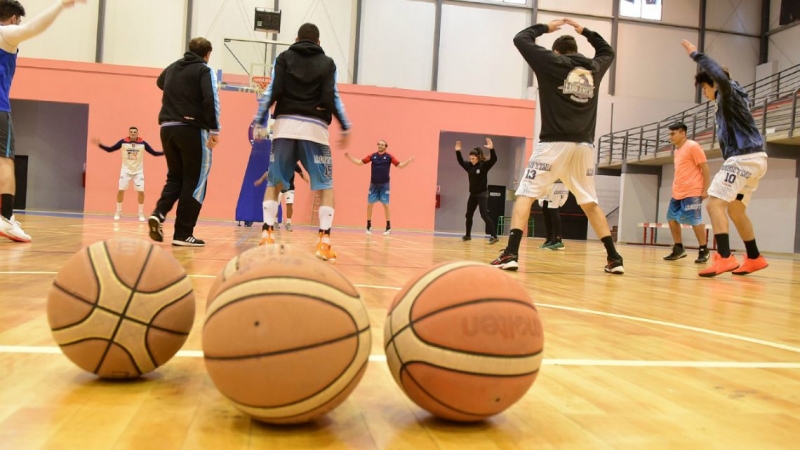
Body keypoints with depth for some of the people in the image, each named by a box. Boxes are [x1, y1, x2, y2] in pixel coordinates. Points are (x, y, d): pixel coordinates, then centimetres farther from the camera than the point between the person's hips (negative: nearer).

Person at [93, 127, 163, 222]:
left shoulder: (143, 143, -8)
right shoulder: (123, 142, -7)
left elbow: (154, 153, -4)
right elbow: (109, 149, -2)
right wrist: (99, 145, -14)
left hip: (138, 171, 0)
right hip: (126, 170, 0)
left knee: (141, 192, -6)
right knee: (120, 190, -3)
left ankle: (141, 213, 7)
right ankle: (118, 212, 13)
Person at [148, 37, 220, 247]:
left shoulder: (172, 68, 15)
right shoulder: (204, 70, -2)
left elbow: (160, 82, 37)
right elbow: (211, 100, -16)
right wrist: (215, 130, -14)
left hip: (168, 129, 6)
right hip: (192, 130, -6)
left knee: (175, 177, 18)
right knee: (195, 181, 1)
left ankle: (159, 214, -6)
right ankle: (183, 234, -1)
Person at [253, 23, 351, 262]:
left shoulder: (284, 58, 12)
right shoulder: (327, 63, 10)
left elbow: (272, 92, 1)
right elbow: (331, 97, -1)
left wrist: (259, 122, 6)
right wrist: (346, 127, 7)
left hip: (285, 125, 1)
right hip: (315, 128, -1)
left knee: (274, 183, 13)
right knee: (326, 186, 6)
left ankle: (267, 236, 3)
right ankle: (324, 242, -7)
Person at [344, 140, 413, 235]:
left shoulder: (389, 157, -1)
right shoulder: (372, 156, 4)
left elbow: (400, 165, -3)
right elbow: (360, 162, 7)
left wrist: (408, 161, -18)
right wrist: (349, 157, -1)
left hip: (384, 185, -2)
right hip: (373, 184, 2)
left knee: (386, 205, -1)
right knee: (369, 204, 2)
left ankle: (388, 227, 7)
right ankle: (369, 226, 15)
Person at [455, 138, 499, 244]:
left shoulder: (484, 165, -12)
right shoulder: (469, 165, 4)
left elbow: (494, 159, -26)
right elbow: (461, 161, 19)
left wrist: (491, 149, -42)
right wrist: (457, 151, 7)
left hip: (482, 194, -7)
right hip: (473, 194, 7)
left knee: (484, 215, -17)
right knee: (468, 215, 14)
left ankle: (494, 236, -17)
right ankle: (468, 235, 30)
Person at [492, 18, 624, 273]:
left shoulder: (552, 62, 5)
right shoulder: (594, 68, 16)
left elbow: (521, 39, 14)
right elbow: (608, 51, 38)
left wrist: (545, 27, 26)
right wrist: (584, 31, 36)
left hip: (554, 143, -4)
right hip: (584, 145, 4)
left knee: (525, 195, 0)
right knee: (590, 203, 15)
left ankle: (511, 254, -14)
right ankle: (614, 259, 14)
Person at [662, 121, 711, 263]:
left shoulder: (693, 146, -8)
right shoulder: (677, 150, 16)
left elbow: (705, 168, -10)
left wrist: (705, 190, -14)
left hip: (692, 192, -9)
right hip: (677, 193, 9)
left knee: (694, 220, -8)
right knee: (672, 218, 8)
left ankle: (704, 250, 5)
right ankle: (679, 249, 19)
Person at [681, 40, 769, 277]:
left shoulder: (729, 93, -6)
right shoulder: (728, 99, 21)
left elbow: (722, 77, -29)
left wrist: (696, 54, -24)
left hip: (744, 158, -10)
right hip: (751, 158, 10)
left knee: (714, 203, -17)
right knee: (735, 210, 18)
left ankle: (725, 258, -28)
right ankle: (754, 258, 25)